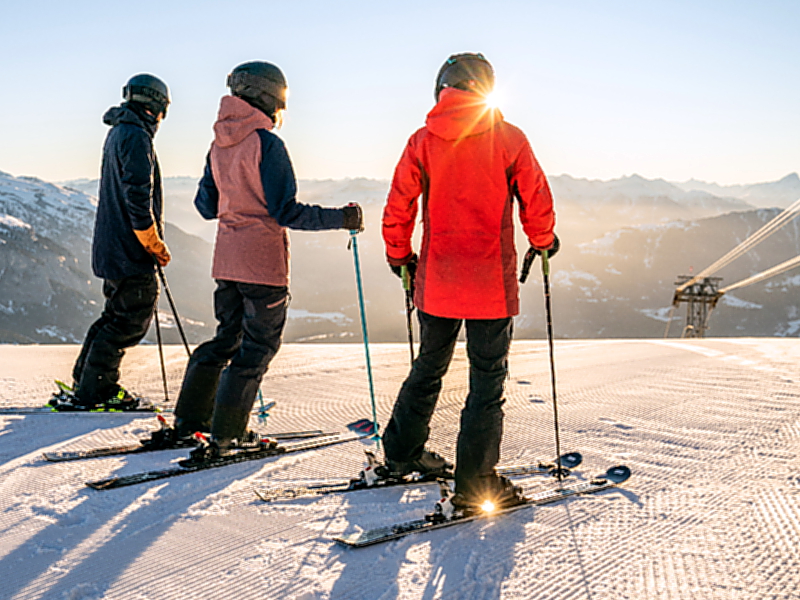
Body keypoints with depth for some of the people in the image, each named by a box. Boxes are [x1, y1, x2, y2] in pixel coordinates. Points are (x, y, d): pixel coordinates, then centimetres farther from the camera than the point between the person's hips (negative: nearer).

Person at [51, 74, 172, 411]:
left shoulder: (119, 133, 18)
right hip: (130, 253, -10)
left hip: (112, 247, 10)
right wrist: (155, 245, -14)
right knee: (131, 320, -4)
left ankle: (89, 382, 26)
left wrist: (150, 243, 20)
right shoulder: (136, 136, -15)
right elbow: (138, 197, -22)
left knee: (117, 315, 18)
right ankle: (90, 393, 1)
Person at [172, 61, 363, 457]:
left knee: (227, 336, 21)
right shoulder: (266, 144, -14)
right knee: (258, 346, 4)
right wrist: (342, 218, -12)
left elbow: (206, 205, 15)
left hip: (226, 260, 8)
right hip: (263, 261, -8)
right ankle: (226, 437, 7)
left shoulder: (219, 144, 8)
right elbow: (286, 212, -18)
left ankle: (189, 418, 27)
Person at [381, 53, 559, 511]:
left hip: (436, 282, 4)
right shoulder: (508, 139, -5)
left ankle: (401, 454, 32)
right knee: (488, 379, 4)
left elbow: (398, 207, 3)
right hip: (491, 283, -3)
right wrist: (544, 241, 18)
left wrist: (399, 254, 18)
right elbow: (536, 201, -1)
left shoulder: (423, 141, 1)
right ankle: (475, 485, 6)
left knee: (429, 367, 20)